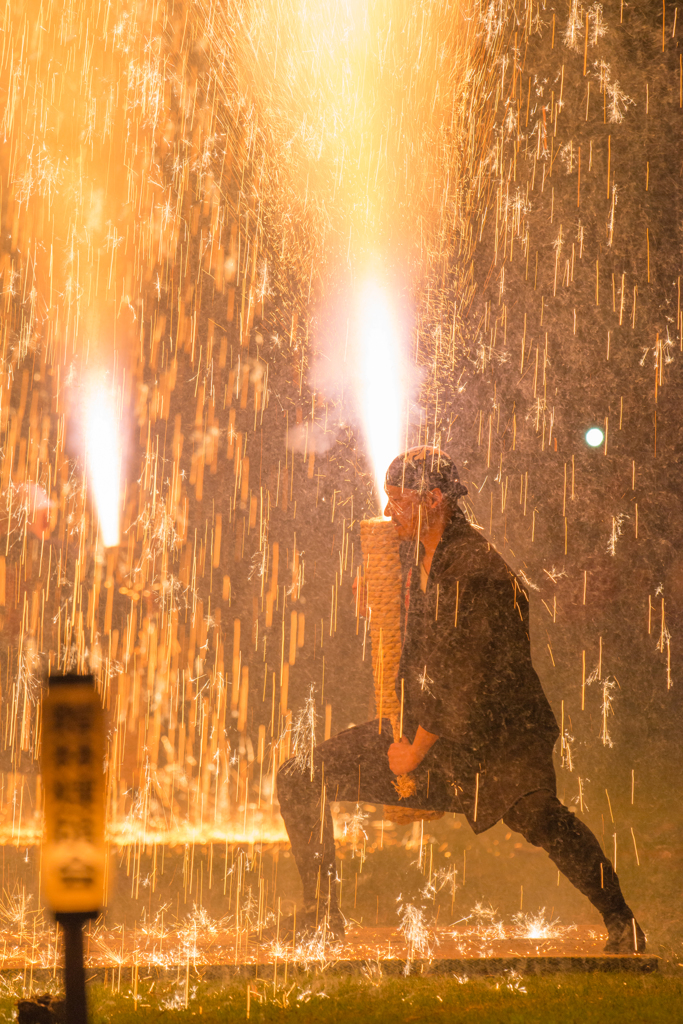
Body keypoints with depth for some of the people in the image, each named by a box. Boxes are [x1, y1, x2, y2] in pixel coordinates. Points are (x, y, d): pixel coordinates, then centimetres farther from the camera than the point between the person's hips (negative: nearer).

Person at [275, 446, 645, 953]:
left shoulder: (477, 569, -19)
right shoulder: (414, 559, 8)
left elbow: (467, 680, -21)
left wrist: (416, 750, -14)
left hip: (496, 739, -7)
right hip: (424, 732, 7)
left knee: (535, 813, -31)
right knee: (300, 778, 0)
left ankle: (620, 920, -14)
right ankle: (324, 914, 13)